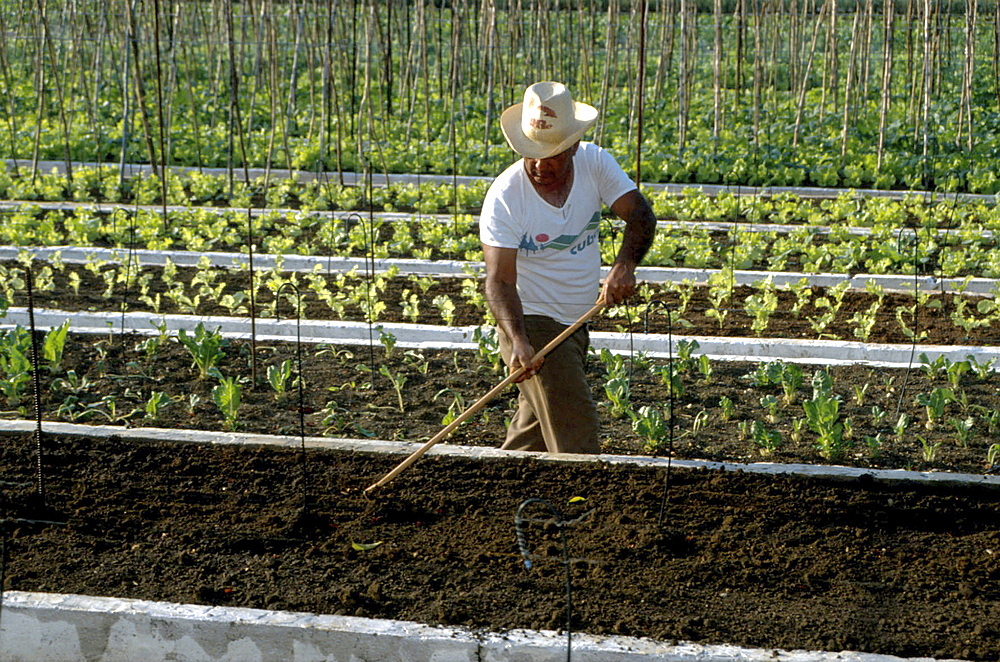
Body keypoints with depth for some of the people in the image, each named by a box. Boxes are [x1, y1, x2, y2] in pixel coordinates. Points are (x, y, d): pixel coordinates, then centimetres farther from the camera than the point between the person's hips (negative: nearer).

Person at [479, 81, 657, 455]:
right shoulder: (504, 196, -19)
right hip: (531, 325, -6)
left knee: (538, 430, 16)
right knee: (574, 425, -14)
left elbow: (640, 215, -15)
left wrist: (625, 264, -35)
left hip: (576, 325, 6)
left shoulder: (595, 163, -5)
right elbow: (500, 279, -24)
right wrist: (517, 340, -39)